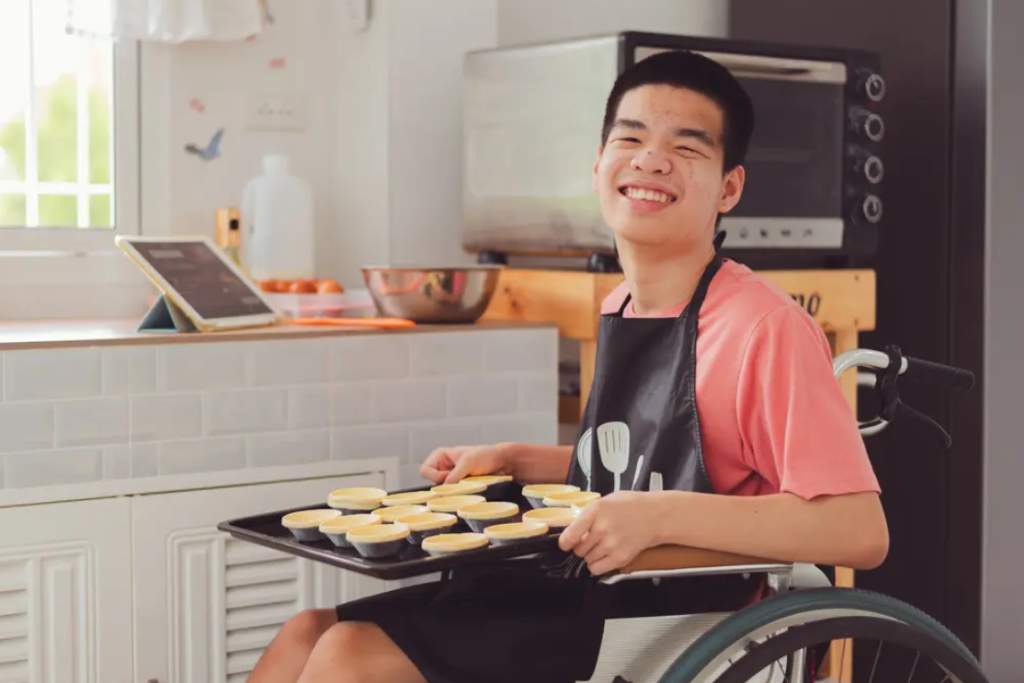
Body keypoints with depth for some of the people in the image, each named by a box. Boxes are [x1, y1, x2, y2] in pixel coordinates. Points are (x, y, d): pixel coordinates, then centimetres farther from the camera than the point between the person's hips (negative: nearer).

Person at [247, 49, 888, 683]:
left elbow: (860, 531, -24)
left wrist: (662, 515, -30)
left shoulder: (762, 326, -18)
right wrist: (513, 460, 11)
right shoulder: (621, 308, 8)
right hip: (579, 591, 8)